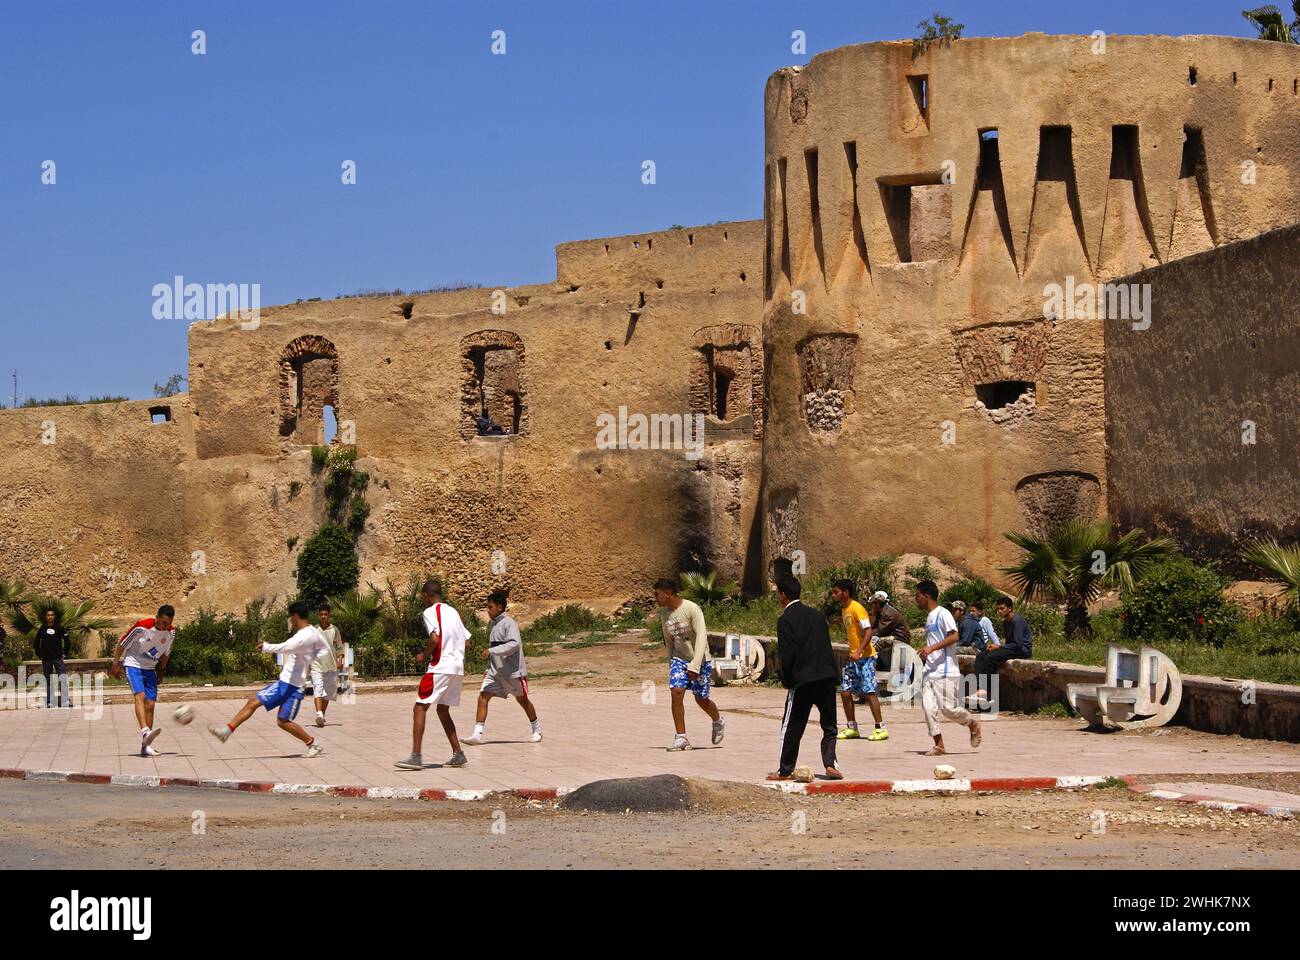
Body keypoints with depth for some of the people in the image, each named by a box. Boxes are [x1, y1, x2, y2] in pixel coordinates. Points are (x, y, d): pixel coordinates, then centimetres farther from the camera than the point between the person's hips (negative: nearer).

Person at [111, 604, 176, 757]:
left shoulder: (171, 632, -6)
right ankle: (145, 732, -44)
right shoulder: (142, 627, -22)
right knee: (140, 695, -27)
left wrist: (161, 670, 19)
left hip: (150, 668, 5)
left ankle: (145, 746, -1)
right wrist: (116, 664, -6)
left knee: (150, 704, -3)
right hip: (133, 664, -5)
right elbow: (122, 643, -10)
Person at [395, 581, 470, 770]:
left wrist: (423, 656, -3)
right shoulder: (453, 611, 19)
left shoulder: (430, 611, -5)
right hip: (458, 667, 8)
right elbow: (467, 642, 18)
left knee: (420, 708, -8)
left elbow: (435, 639, -18)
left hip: (441, 667, -8)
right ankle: (458, 754, 16)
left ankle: (416, 756, -17)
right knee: (442, 709, 19)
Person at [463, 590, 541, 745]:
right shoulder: (491, 624, 11)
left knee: (522, 700, 9)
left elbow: (514, 644, -27)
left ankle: (537, 730, 27)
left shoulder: (509, 623, -14)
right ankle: (477, 734, -12)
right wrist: (489, 668, 18)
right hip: (495, 671, 7)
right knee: (483, 697, -8)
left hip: (512, 671, -7)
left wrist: (491, 651, -28)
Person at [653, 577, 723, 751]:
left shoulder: (692, 609, -19)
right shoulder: (664, 613, 2)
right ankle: (681, 738, -12)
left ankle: (718, 722, 37)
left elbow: (701, 637, -23)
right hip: (679, 659, 4)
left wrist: (694, 666, -28)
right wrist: (671, 664, 17)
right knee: (676, 691, -16)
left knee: (701, 698, 5)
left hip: (700, 660, -4)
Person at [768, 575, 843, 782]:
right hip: (827, 676, 5)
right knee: (829, 725, 13)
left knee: (792, 726, 5)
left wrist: (786, 680, 1)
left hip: (802, 680, -5)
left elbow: (787, 655, -12)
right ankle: (830, 764, 0)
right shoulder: (816, 615, 13)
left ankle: (785, 771, 10)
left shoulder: (785, 620, -7)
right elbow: (827, 646, 15)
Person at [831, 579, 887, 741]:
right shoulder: (844, 610, 14)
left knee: (869, 692, -10)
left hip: (865, 656, -9)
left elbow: (868, 631, -21)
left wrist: (859, 652, -28)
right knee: (845, 692, 5)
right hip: (853, 657, 9)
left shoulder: (857, 608, -14)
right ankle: (852, 728, 14)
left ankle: (881, 729, -6)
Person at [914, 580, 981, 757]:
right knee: (928, 707, -3)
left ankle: (973, 724, 20)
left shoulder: (943, 614, -10)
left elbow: (954, 637, -20)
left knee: (948, 708, -7)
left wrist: (932, 648, -24)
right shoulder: (929, 616, 19)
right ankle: (938, 745, 1)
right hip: (929, 670, 9)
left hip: (945, 671, -9)